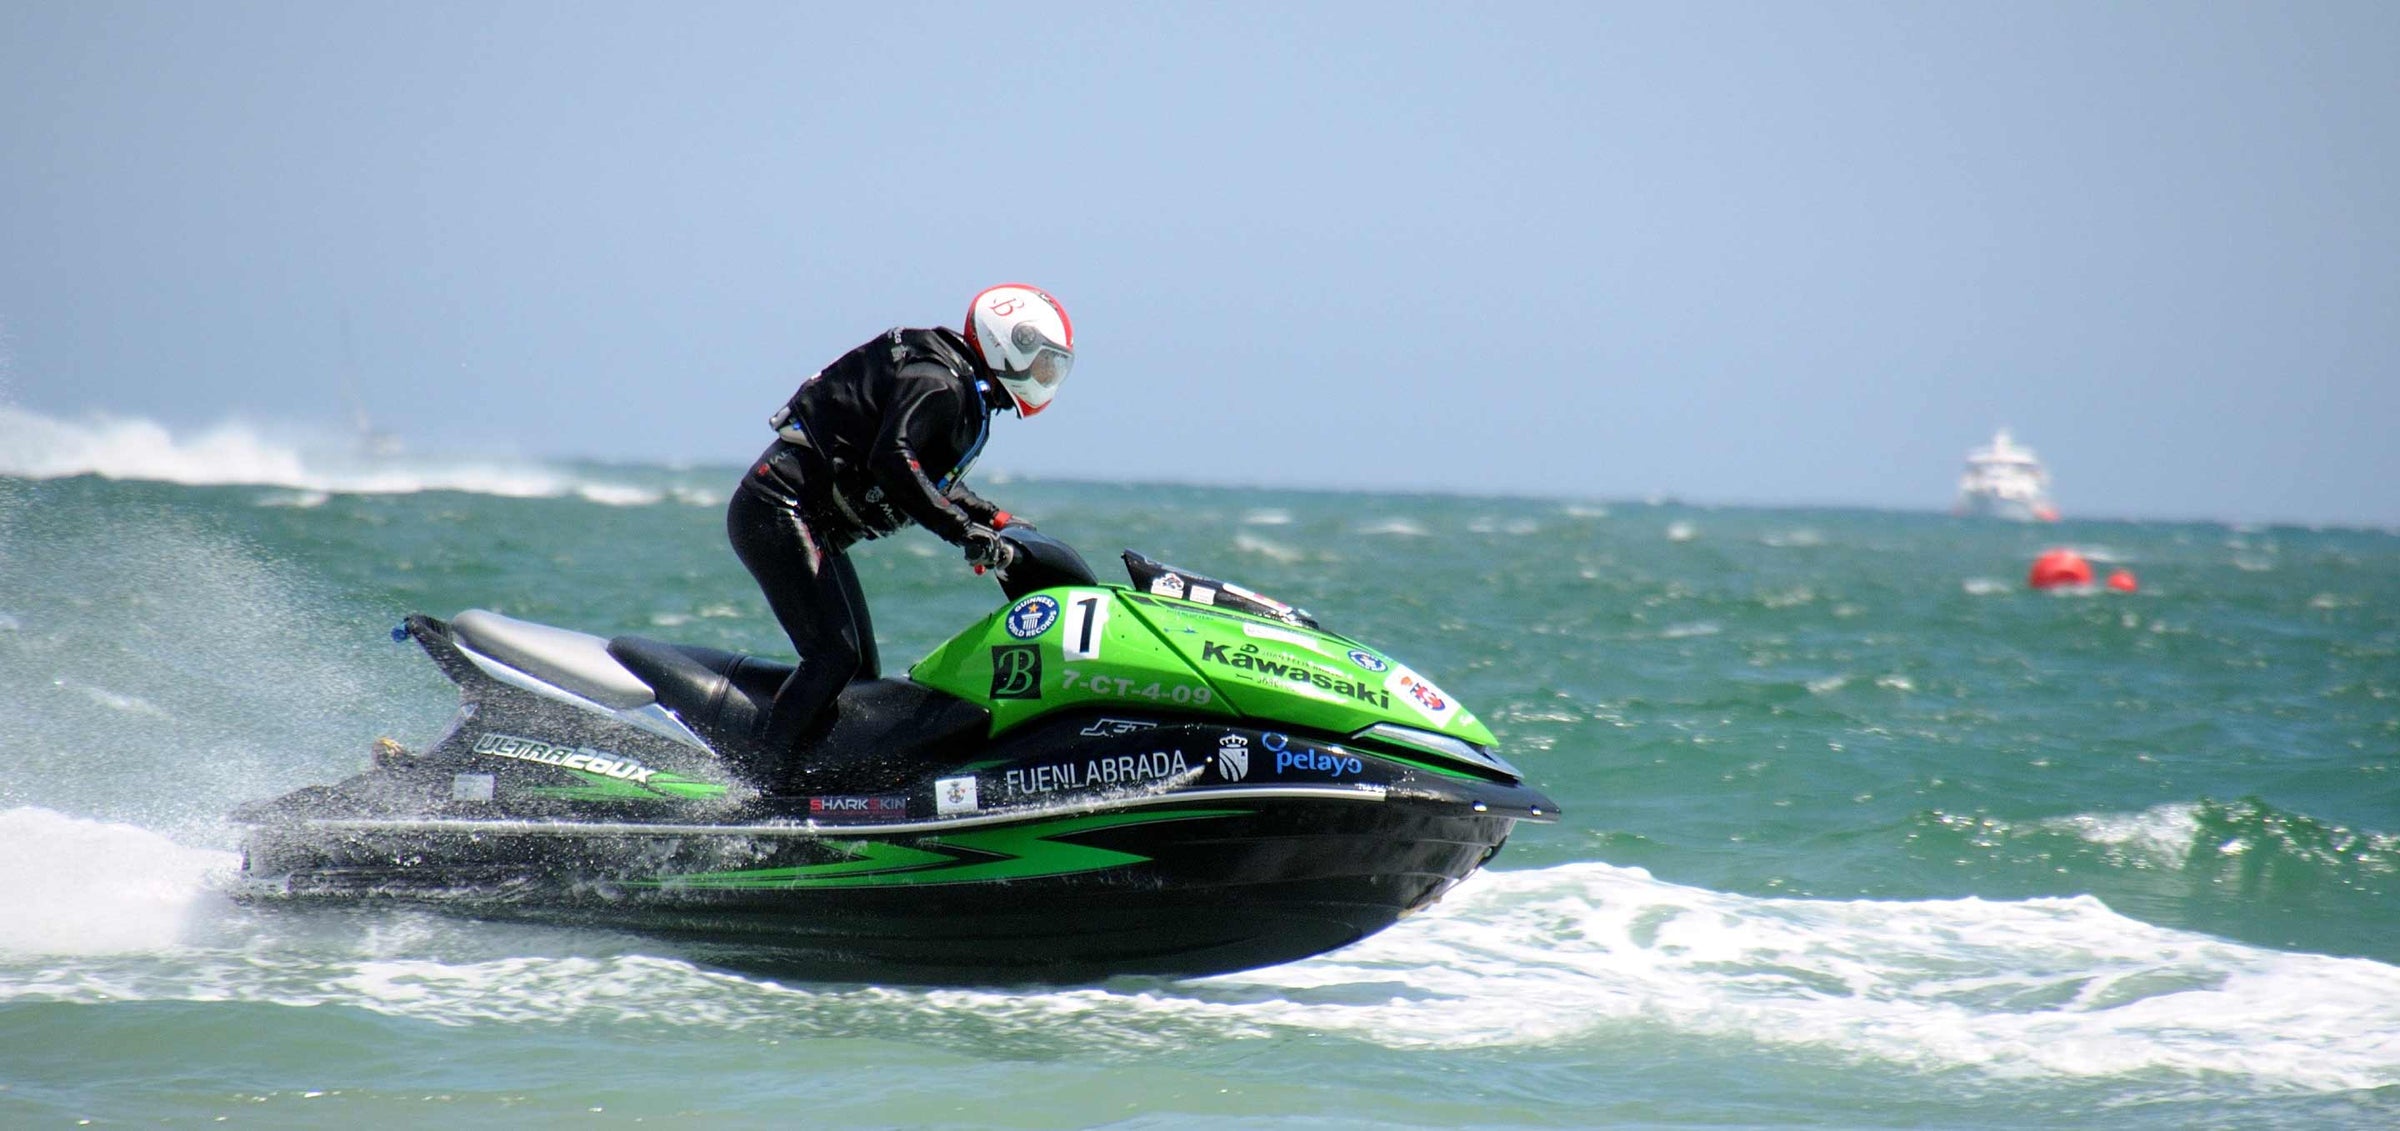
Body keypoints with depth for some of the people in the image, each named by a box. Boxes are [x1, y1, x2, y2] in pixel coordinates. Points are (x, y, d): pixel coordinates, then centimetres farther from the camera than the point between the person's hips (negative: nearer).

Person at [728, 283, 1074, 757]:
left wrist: (998, 520, 17)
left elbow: (934, 484, 29)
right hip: (780, 513, -11)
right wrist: (966, 531, -30)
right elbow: (891, 461, -30)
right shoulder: (938, 381, -15)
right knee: (836, 656, -19)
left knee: (862, 674, 9)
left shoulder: (965, 394, 17)